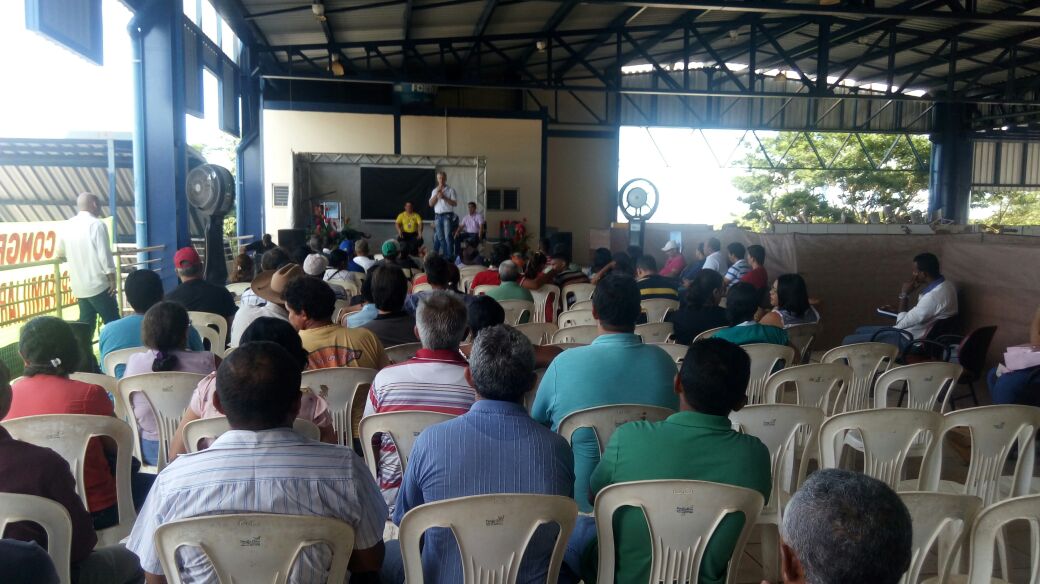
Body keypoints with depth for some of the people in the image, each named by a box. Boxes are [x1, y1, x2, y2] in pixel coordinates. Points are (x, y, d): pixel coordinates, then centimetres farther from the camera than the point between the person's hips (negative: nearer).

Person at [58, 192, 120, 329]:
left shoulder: (67, 226, 9)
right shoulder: (96, 224, -11)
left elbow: (59, 253, 22)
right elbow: (104, 254, -16)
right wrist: (112, 279, -9)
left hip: (79, 286, 7)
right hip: (98, 285, -7)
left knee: (86, 324, 13)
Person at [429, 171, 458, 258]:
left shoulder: (450, 190, 0)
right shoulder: (435, 191, 13)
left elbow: (455, 203, -8)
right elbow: (431, 203, 3)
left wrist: (444, 197, -17)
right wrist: (437, 193, -6)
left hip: (447, 215, -5)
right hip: (438, 216, 5)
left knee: (447, 236, -9)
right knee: (440, 237, 6)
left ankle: (450, 256, -8)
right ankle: (445, 254, 15)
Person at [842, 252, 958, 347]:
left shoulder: (933, 296, -29)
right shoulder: (944, 284, 2)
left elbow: (901, 323, -21)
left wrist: (904, 295, -13)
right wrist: (898, 310, 7)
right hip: (912, 332, 11)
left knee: (848, 342, -10)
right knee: (860, 331, 20)